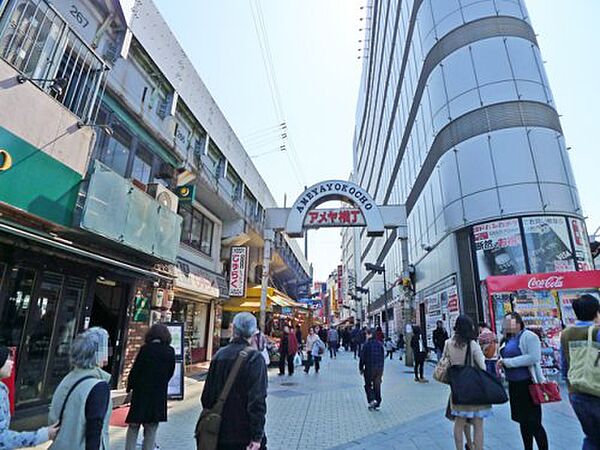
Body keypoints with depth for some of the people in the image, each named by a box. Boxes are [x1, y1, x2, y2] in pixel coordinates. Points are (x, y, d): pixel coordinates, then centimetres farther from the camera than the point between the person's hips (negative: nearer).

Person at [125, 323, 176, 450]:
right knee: (151, 429, 14)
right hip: (159, 394, 2)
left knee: (134, 426, 14)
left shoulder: (145, 349, -10)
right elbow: (170, 372, 1)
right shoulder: (170, 351, -4)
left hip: (141, 392, -1)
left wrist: (130, 387, 8)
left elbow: (135, 370, -7)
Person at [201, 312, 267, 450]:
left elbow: (207, 393, 6)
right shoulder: (255, 358, -17)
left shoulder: (220, 354, -2)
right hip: (244, 433, -4)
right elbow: (257, 400, -21)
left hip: (220, 431, 5)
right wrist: (257, 436, -16)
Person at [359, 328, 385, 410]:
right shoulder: (380, 344, 4)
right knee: (377, 386, 13)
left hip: (369, 368, -4)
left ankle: (372, 400, -7)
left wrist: (361, 368, 3)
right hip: (379, 368, 4)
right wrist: (381, 368, 18)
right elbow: (382, 357, 10)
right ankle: (377, 404, 17)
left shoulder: (366, 345, -11)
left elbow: (362, 358, -8)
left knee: (368, 385, 10)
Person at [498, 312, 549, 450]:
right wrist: (501, 362, 0)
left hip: (528, 383, -8)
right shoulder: (508, 339, 11)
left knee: (534, 423, -1)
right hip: (514, 384, 8)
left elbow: (534, 357, -23)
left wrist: (507, 362, -22)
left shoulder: (528, 336, -13)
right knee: (523, 421, 18)